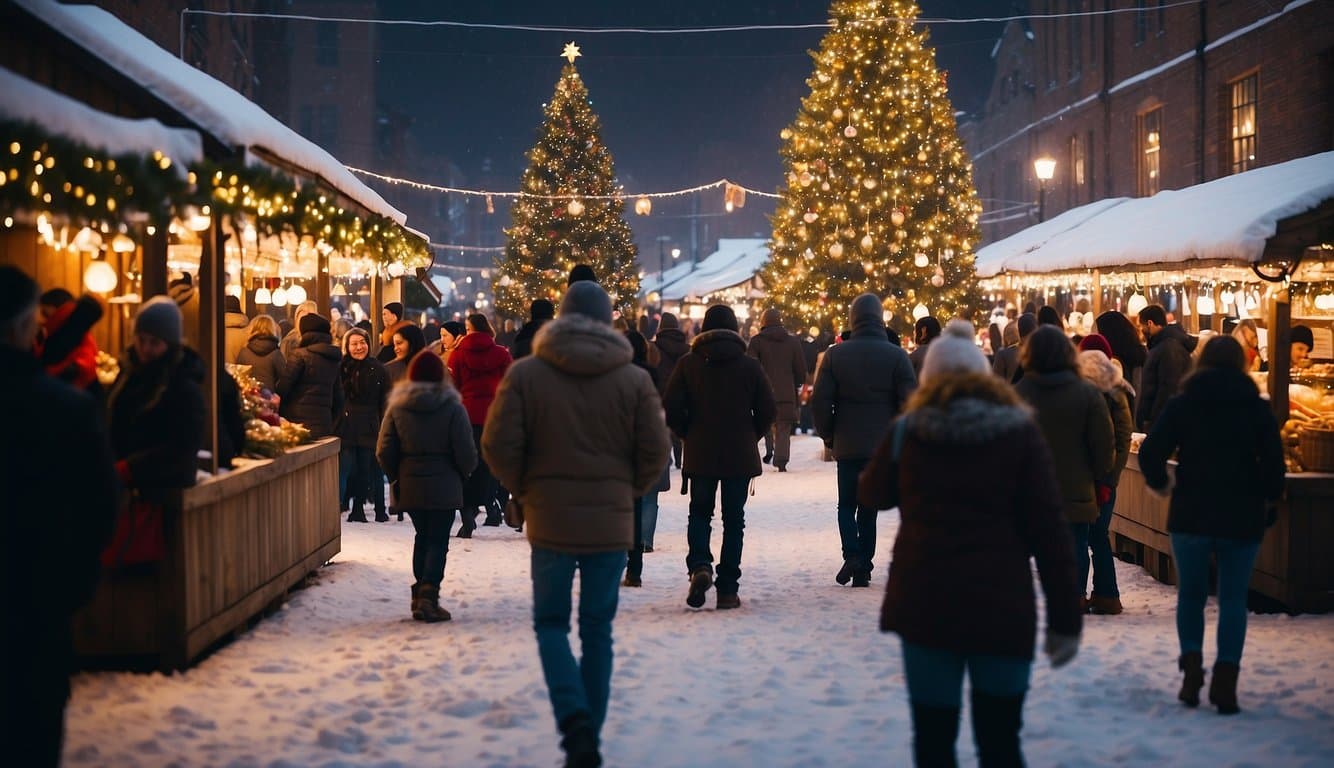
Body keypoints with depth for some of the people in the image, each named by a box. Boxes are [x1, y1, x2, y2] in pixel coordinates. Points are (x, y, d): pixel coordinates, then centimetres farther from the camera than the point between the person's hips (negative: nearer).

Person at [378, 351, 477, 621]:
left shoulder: (397, 407, -1)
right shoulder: (452, 407, -10)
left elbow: (384, 451, -2)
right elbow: (466, 452, -10)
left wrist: (397, 476, 14)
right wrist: (462, 473, 10)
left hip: (409, 486, 4)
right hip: (443, 487, -3)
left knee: (422, 537, 19)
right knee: (438, 540, 2)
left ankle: (419, 595, 17)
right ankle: (428, 596, -12)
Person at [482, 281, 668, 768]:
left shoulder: (525, 373, -5)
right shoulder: (634, 379, -3)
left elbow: (498, 445, -7)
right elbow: (655, 450, -3)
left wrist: (526, 491, 9)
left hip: (550, 521, -1)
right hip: (611, 524, 1)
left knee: (551, 623, 12)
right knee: (598, 629, 12)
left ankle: (575, 721, -10)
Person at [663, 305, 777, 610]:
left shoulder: (688, 363, -3)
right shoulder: (750, 365, -2)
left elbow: (671, 407, -7)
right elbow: (768, 410, -1)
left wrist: (687, 435, 9)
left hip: (700, 455, 0)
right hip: (740, 457, 0)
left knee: (699, 513, 15)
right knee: (733, 519, 8)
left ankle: (699, 565, -12)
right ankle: (727, 590, 6)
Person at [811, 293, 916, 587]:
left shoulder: (835, 354, -2)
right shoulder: (896, 356, -4)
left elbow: (820, 401, -4)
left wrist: (827, 435, 9)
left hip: (847, 445, 0)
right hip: (883, 446, 0)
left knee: (847, 504, 12)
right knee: (869, 506, 10)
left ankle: (852, 554, -10)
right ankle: (863, 568, 10)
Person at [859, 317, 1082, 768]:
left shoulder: (907, 431, 1)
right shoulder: (1020, 433, -1)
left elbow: (871, 494, 19)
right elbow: (1048, 531, -4)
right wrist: (1065, 618, -1)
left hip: (924, 603, 1)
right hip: (1002, 607, -1)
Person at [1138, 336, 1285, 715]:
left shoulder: (1182, 404, -1)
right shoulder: (1258, 409, 0)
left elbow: (1151, 452, -11)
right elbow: (1273, 464, -4)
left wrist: (1160, 485, 6)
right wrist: (1266, 498, 13)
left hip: (1191, 516, 0)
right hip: (1242, 519, 0)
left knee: (1191, 594, 15)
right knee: (1233, 599, 6)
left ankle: (1192, 671, 3)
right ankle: (1225, 682, -1)